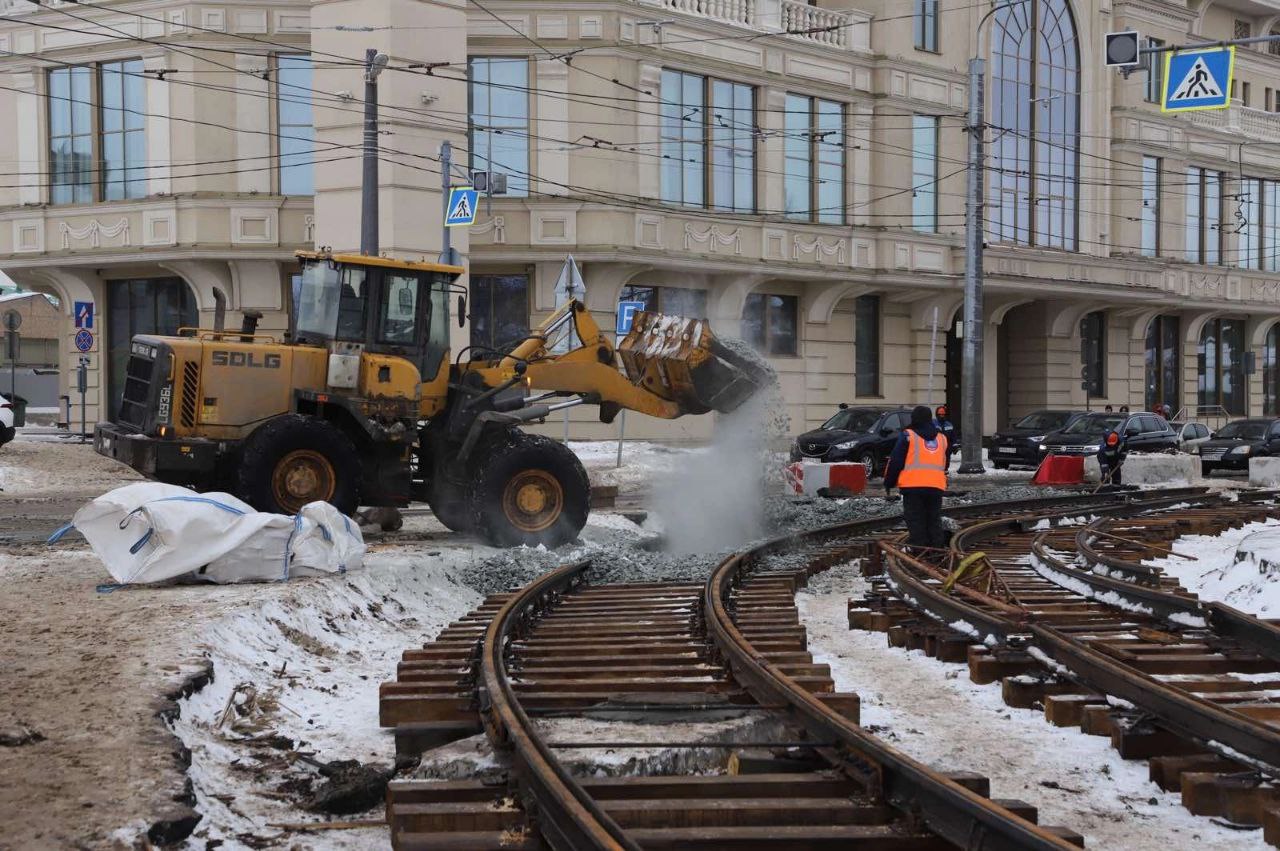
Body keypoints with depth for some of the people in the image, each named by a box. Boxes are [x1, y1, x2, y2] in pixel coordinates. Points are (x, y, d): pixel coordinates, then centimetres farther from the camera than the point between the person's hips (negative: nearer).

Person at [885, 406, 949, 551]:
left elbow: (895, 461, -1)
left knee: (915, 522, -2)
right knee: (934, 521, 13)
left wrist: (888, 483, 6)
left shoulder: (908, 436, 1)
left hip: (913, 485, -4)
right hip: (937, 486, 4)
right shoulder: (942, 438, 18)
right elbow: (946, 464, 28)